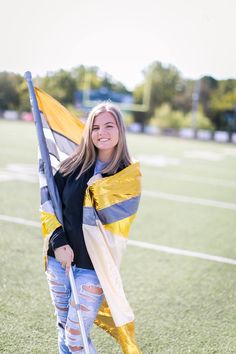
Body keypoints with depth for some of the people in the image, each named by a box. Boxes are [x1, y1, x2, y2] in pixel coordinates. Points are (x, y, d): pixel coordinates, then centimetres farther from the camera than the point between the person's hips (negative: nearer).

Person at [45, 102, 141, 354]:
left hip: (94, 267, -3)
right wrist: (59, 243, -10)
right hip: (58, 260, 3)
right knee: (63, 330, 16)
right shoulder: (73, 165, 0)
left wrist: (100, 192, -16)